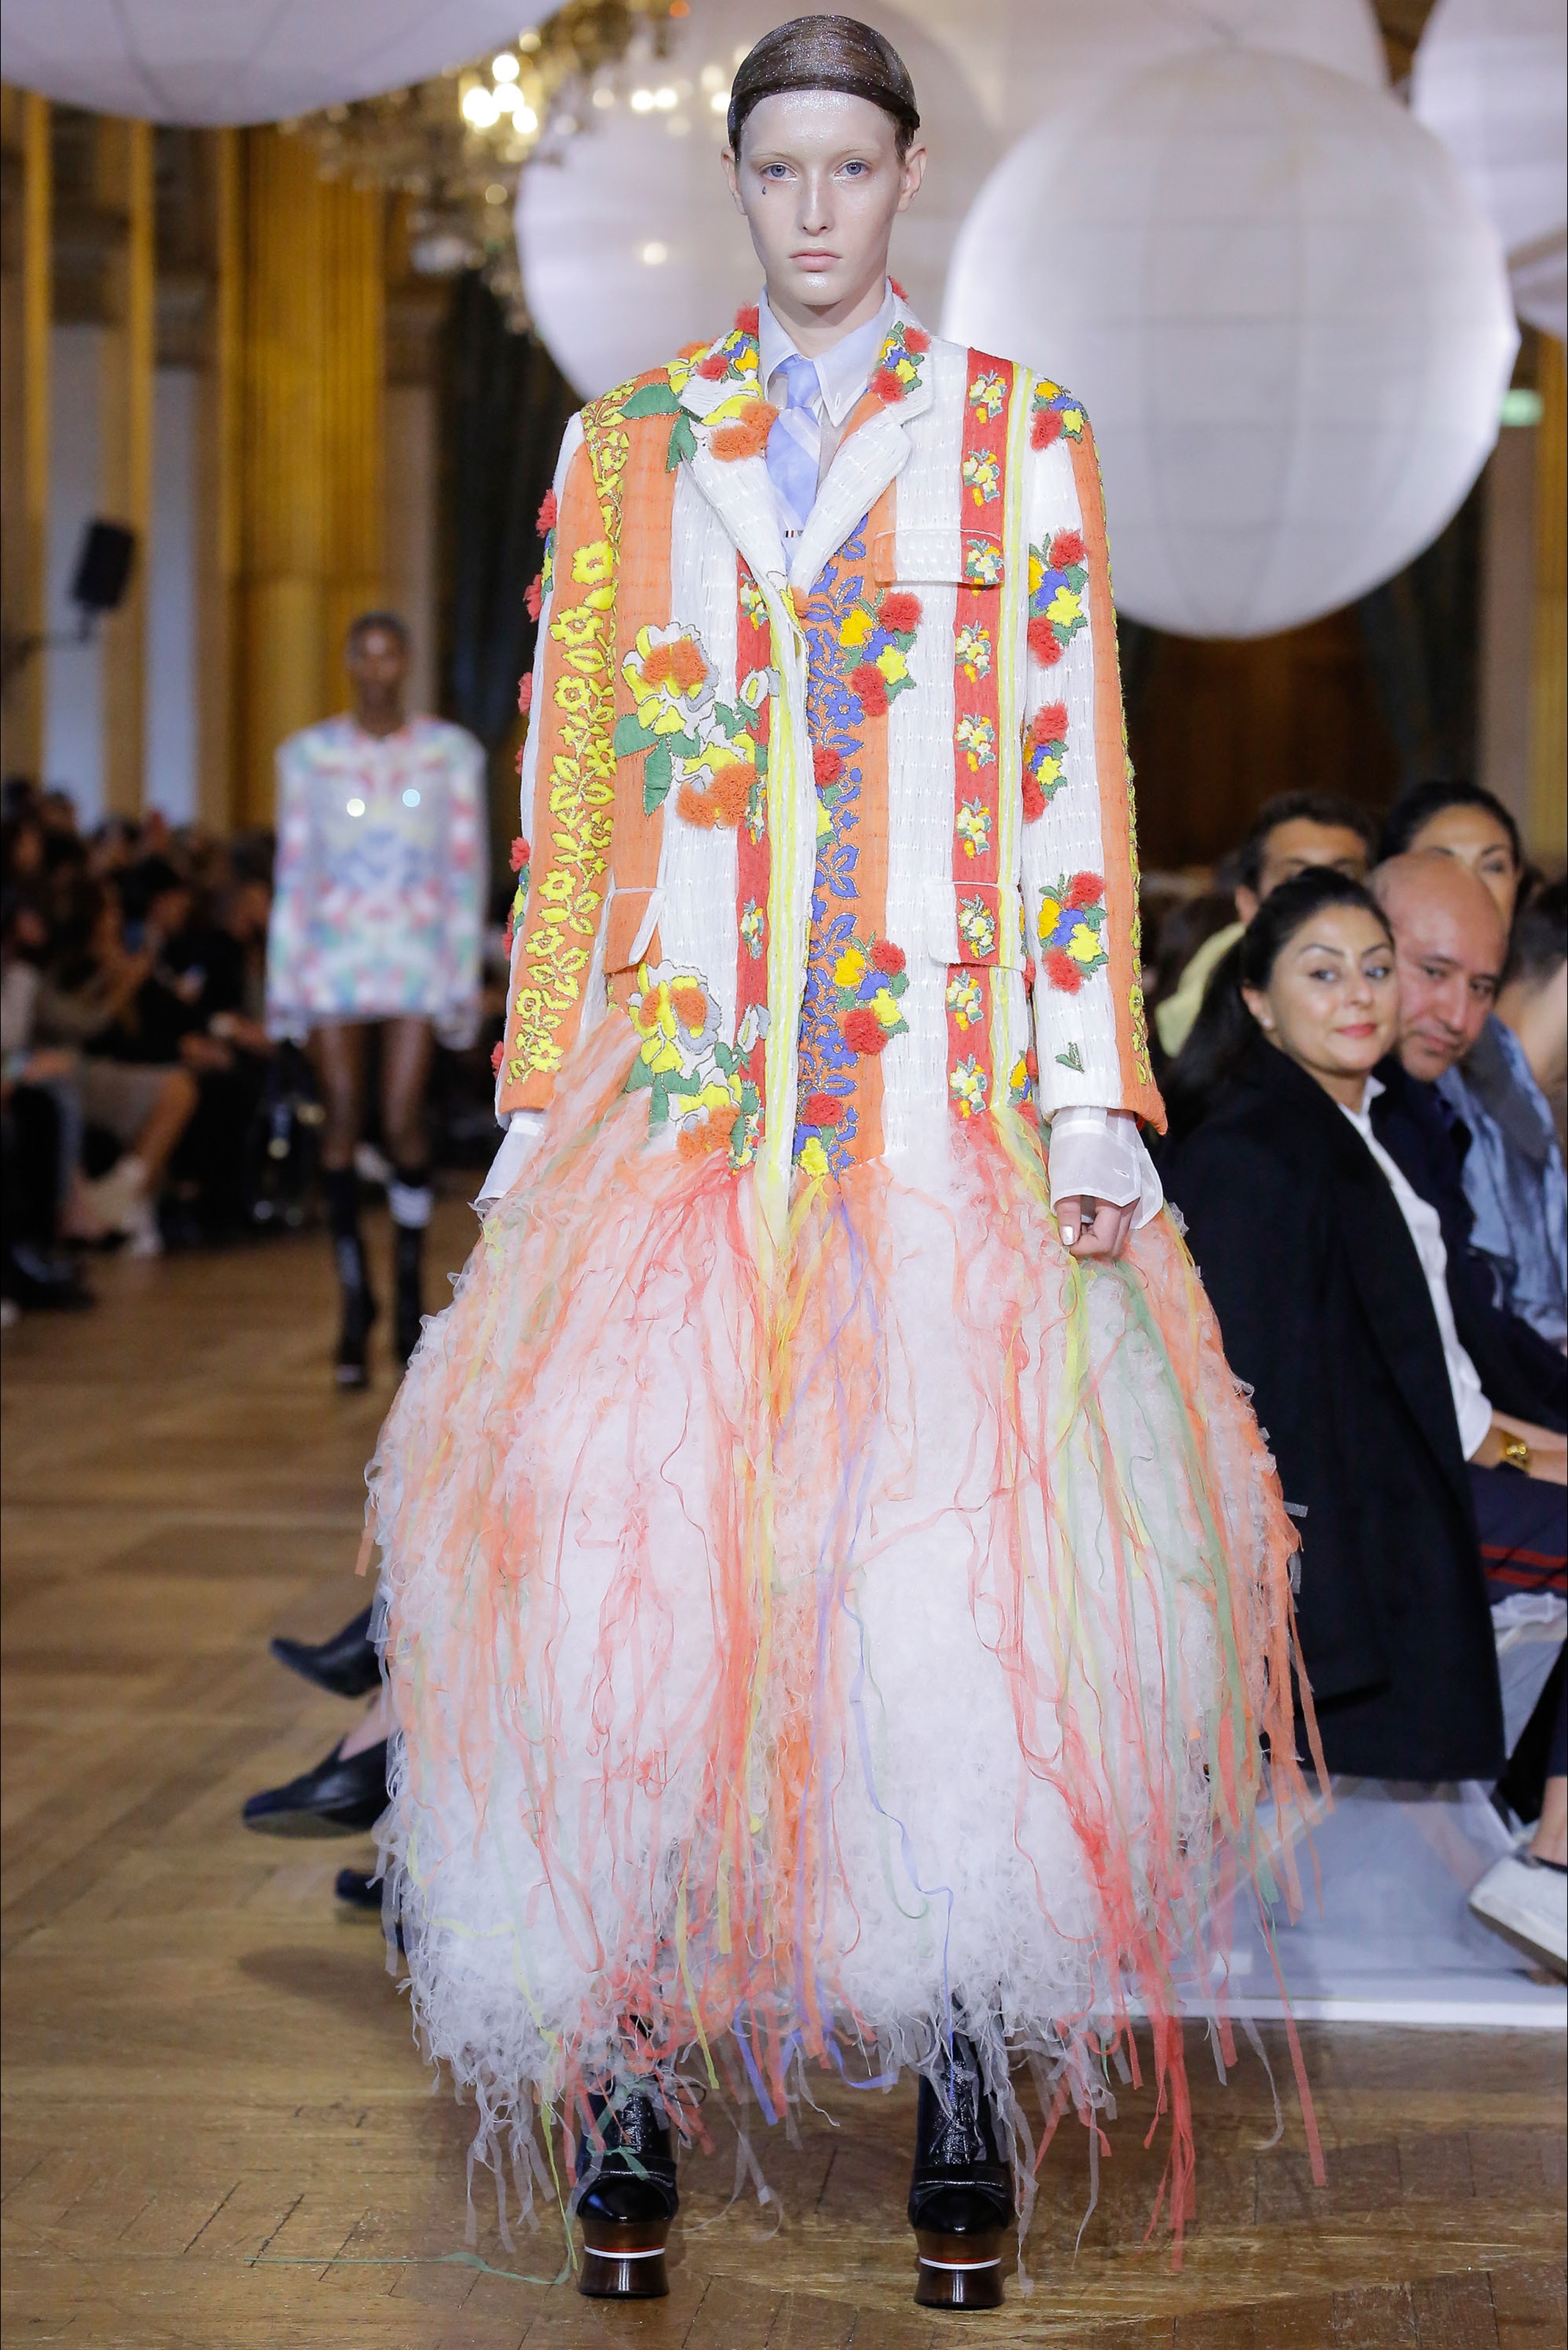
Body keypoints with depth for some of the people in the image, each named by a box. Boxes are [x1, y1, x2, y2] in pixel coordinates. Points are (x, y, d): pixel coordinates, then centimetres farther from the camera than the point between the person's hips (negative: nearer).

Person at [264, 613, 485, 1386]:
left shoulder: (451, 752, 7)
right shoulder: (307, 755, 8)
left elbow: (467, 869, 7)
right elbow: (292, 870, 7)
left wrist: (465, 975, 2)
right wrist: (283, 978, 2)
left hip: (418, 952, -1)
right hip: (332, 953, 1)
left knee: (403, 1123, -7)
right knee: (341, 1120, -5)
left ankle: (409, 1294, 8)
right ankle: (355, 1303, 3)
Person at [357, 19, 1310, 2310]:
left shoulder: (1019, 437, 11)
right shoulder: (625, 445, 15)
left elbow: (1076, 780, 6)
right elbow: (567, 794, 14)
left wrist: (1096, 1098, -3)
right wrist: (535, 1106, 8)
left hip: (936, 1100, -1)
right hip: (675, 1095, 2)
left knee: (953, 1567, -11)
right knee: (632, 1561, -7)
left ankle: (968, 2073, 3)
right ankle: (631, 2075, 6)